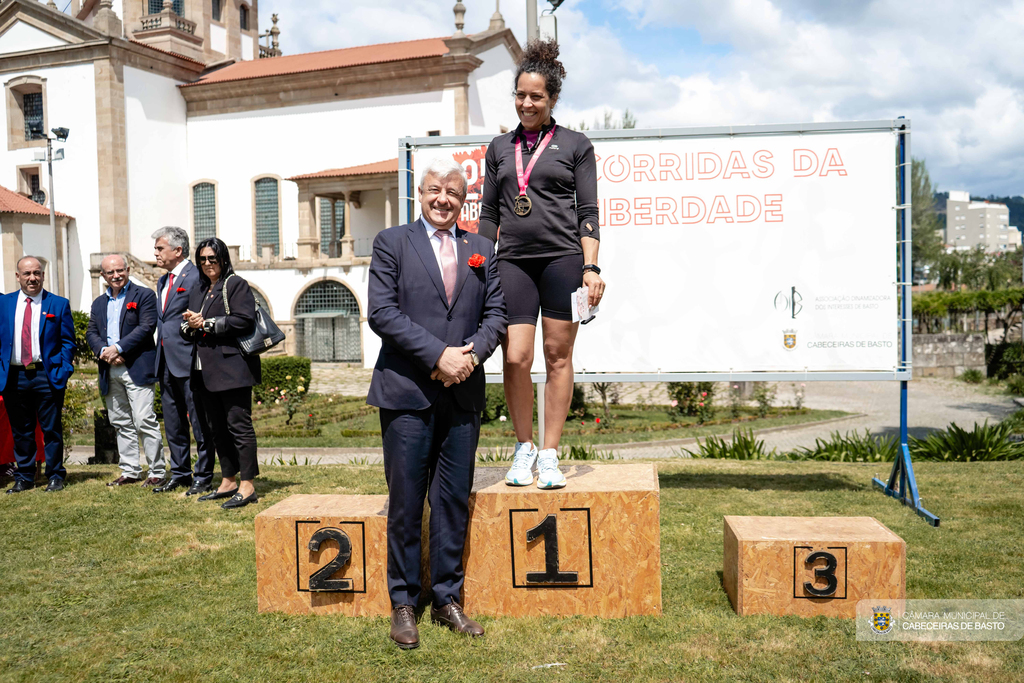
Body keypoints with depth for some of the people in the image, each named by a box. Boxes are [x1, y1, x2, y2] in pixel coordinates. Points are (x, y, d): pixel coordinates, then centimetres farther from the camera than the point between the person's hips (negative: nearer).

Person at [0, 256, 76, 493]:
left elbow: (68, 342, 3)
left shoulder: (59, 304, 3)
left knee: (51, 429, 2)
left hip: (46, 376, -2)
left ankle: (55, 476, 12)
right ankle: (24, 478, 20)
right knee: (21, 431, 10)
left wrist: (63, 371, -8)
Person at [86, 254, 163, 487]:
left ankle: (157, 472, -2)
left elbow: (147, 327, -10)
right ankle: (130, 471, 18)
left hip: (137, 368, -6)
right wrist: (103, 350, -9)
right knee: (121, 423, 10)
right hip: (110, 371, 6)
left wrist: (118, 348, -15)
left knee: (145, 421, -10)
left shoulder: (144, 295, 1)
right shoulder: (99, 303, 20)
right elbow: (91, 332, 12)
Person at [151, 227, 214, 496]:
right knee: (173, 423, 14)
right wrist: (159, 361, 17)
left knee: (199, 422, -1)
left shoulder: (196, 277, -10)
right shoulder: (163, 282, 18)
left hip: (189, 362, -9)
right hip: (166, 363, 9)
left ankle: (203, 477, 7)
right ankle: (180, 474, 24)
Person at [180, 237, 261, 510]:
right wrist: (190, 325, -3)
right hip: (206, 371, 8)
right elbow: (185, 327, 21)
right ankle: (228, 482, 21)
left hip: (231, 367, -8)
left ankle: (247, 486, -5)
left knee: (239, 424, -8)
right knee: (216, 428, 12)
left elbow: (244, 320, -14)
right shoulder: (197, 291, 22)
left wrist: (206, 324, -12)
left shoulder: (236, 285, -1)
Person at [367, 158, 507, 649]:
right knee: (405, 502, 2)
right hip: (407, 391, -3)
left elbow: (496, 312, 11)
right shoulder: (392, 243, 4)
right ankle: (403, 603, 15)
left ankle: (447, 599, 20)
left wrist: (473, 353, -9)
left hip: (463, 393, 3)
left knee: (455, 500, 8)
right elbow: (382, 312, -7)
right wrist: (437, 355, -14)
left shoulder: (480, 250, 15)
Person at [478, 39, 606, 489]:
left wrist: (591, 268, -6)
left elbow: (587, 213, 4)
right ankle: (523, 448, 12)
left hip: (563, 257, -2)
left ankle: (549, 455, 11)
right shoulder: (500, 148, 18)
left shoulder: (575, 145, 9)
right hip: (513, 261, 2)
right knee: (515, 358, -7)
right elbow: (489, 213, 18)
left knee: (558, 356, 1)